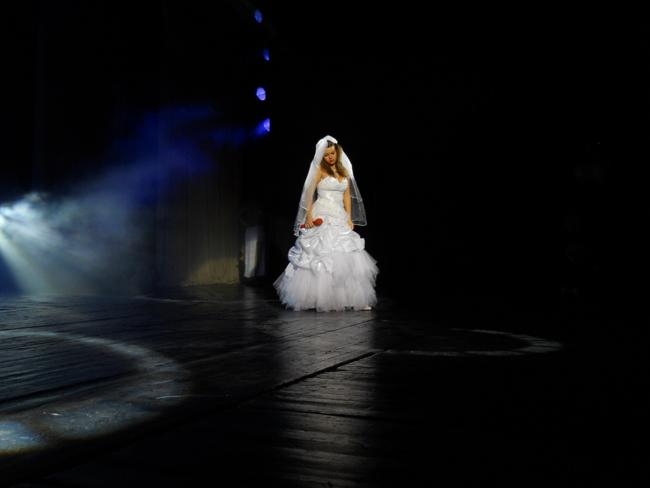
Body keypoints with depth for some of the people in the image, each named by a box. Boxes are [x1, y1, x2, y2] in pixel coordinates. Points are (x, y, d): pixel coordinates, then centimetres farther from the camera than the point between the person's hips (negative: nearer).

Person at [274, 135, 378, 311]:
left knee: (346, 258, 1)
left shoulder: (344, 171, 14)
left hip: (340, 218, 5)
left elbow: (347, 196, 15)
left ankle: (352, 298, 5)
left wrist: (349, 218, 7)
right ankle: (320, 298, -1)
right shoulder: (319, 170, 0)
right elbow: (309, 193, -5)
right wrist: (309, 216, -15)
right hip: (322, 217, -5)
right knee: (321, 256, -8)